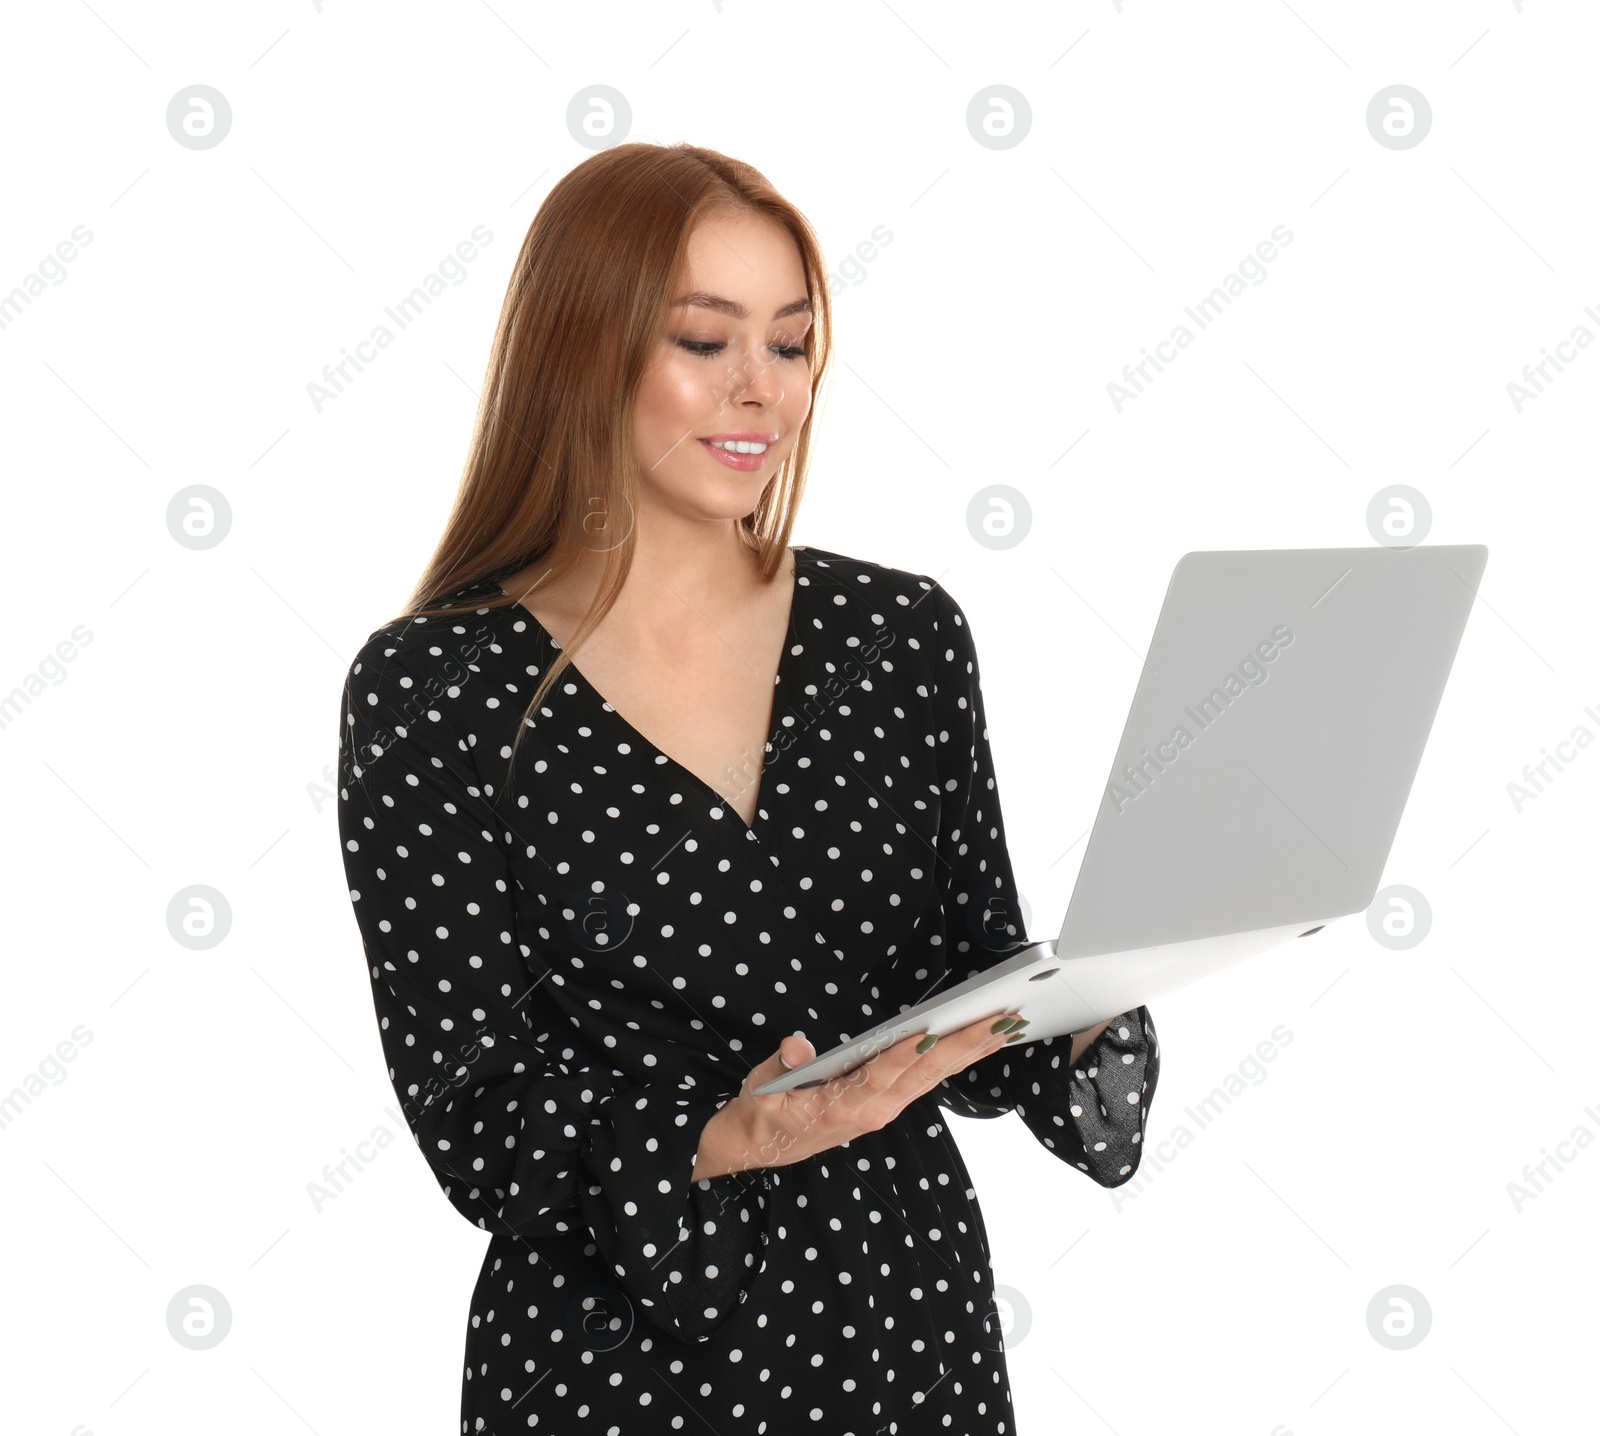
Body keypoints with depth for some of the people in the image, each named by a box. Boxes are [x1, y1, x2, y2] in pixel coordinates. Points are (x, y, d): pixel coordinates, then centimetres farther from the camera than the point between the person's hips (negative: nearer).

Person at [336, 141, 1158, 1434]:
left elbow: (973, 991, 5)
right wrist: (723, 1141, -28)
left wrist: (1078, 1023, -15)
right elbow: (475, 1122, -13)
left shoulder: (903, 634, 0)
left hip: (911, 1314, 3)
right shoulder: (432, 688, -11)